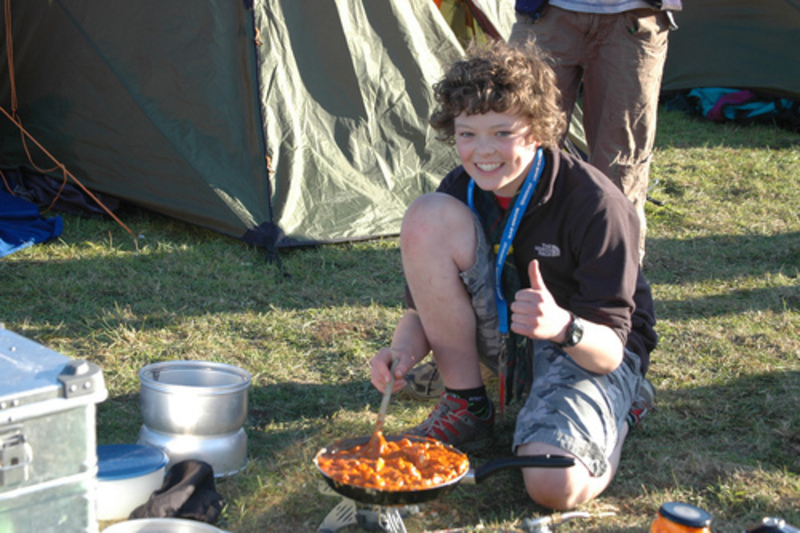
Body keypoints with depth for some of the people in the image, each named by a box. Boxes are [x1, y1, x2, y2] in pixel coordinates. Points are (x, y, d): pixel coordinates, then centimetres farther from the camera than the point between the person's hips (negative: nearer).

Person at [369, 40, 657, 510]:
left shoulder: (596, 206, -25)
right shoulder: (461, 192, -10)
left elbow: (609, 349, -24)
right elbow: (424, 309, -3)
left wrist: (563, 327, -48)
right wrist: (405, 349, -27)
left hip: (590, 351, -4)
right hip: (507, 340, 5)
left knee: (555, 484, -35)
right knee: (428, 217, -21)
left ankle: (609, 418, 5)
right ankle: (467, 409, -7)